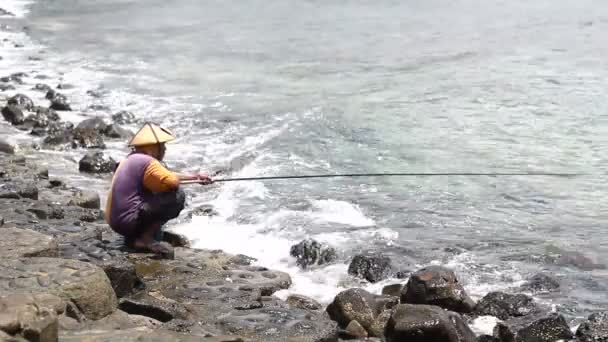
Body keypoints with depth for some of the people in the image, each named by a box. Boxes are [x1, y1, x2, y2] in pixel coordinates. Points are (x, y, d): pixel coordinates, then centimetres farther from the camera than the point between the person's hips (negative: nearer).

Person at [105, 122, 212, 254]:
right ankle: (145, 239, -11)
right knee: (177, 196, -13)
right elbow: (173, 183, -21)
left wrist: (195, 177, 29)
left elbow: (167, 175, 26)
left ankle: (133, 237, 14)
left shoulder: (131, 159, 16)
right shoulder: (146, 162, -15)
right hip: (129, 222, -10)